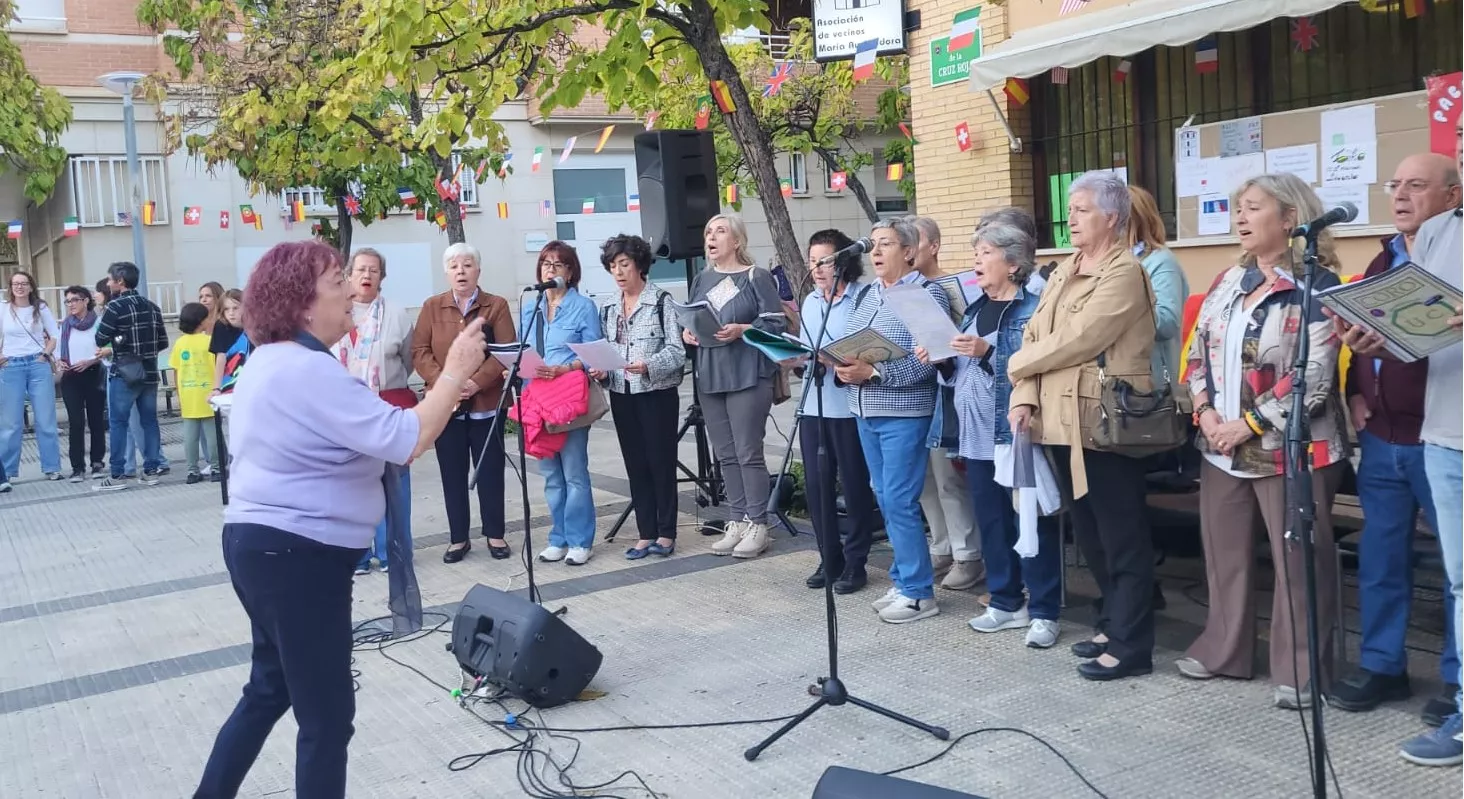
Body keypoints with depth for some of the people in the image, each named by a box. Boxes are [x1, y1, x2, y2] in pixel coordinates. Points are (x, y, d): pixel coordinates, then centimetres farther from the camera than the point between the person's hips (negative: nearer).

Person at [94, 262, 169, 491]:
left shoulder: (115, 307, -10)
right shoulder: (152, 306, 7)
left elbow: (100, 340, -9)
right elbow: (163, 342, 10)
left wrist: (116, 339, 10)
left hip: (124, 374, -5)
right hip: (149, 372, 5)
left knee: (118, 422, 0)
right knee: (149, 421, 9)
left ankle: (116, 476, 0)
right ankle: (151, 470, 11)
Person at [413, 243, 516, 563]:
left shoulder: (496, 306, 2)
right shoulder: (432, 307, 6)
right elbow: (420, 352, 0)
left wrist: (477, 383, -19)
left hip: (486, 403, -1)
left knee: (490, 471, 6)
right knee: (452, 473, 7)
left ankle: (495, 534, 19)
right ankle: (458, 538, 17)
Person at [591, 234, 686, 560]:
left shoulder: (661, 300, -6)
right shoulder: (608, 308, 11)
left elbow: (676, 351, -11)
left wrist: (648, 366, -26)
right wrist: (602, 371, -6)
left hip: (657, 394, -5)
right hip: (622, 396, 5)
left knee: (661, 462, 1)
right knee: (636, 465, 9)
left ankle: (666, 533, 11)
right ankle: (646, 534, 16)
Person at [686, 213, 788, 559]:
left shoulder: (756, 277, -3)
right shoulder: (701, 280, 15)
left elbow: (777, 322, -9)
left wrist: (741, 330, -21)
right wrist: (687, 332, -1)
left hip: (748, 375, -6)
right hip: (710, 376, 6)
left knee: (748, 452, -4)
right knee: (725, 454, 9)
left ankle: (757, 526, 5)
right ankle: (736, 522, 17)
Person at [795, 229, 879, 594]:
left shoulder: (864, 296, -8)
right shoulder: (810, 301, 15)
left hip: (848, 407, -7)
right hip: (812, 405, 7)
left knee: (854, 486, 3)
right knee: (816, 485, 9)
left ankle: (855, 562, 15)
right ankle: (829, 560, 22)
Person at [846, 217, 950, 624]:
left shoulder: (927, 293, -8)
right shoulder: (868, 294, 14)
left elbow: (926, 359, -18)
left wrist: (873, 372, -24)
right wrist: (843, 367, -7)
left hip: (904, 412, -8)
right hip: (866, 412, 8)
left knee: (899, 502, -6)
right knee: (886, 501, 12)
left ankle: (918, 593, 4)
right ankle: (904, 580, 23)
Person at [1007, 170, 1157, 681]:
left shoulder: (1123, 272, -11)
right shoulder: (1063, 272, 16)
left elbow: (1076, 341, -19)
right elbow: (1035, 334, 10)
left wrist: (1019, 365, -6)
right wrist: (1025, 399, -4)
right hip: (1062, 422, 9)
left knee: (1122, 537, 0)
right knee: (1089, 534, 16)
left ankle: (1131, 645, 8)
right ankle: (1114, 624, 29)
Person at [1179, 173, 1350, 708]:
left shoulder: (1317, 285, -10)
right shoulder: (1228, 282, 12)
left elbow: (1313, 375, -17)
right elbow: (1198, 353, 12)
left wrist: (1249, 424, -17)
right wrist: (1206, 412, -4)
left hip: (1288, 447, -7)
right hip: (1222, 444, 7)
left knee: (1298, 559, 1)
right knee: (1224, 551, 15)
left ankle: (1299, 670, 11)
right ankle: (1224, 651, 29)